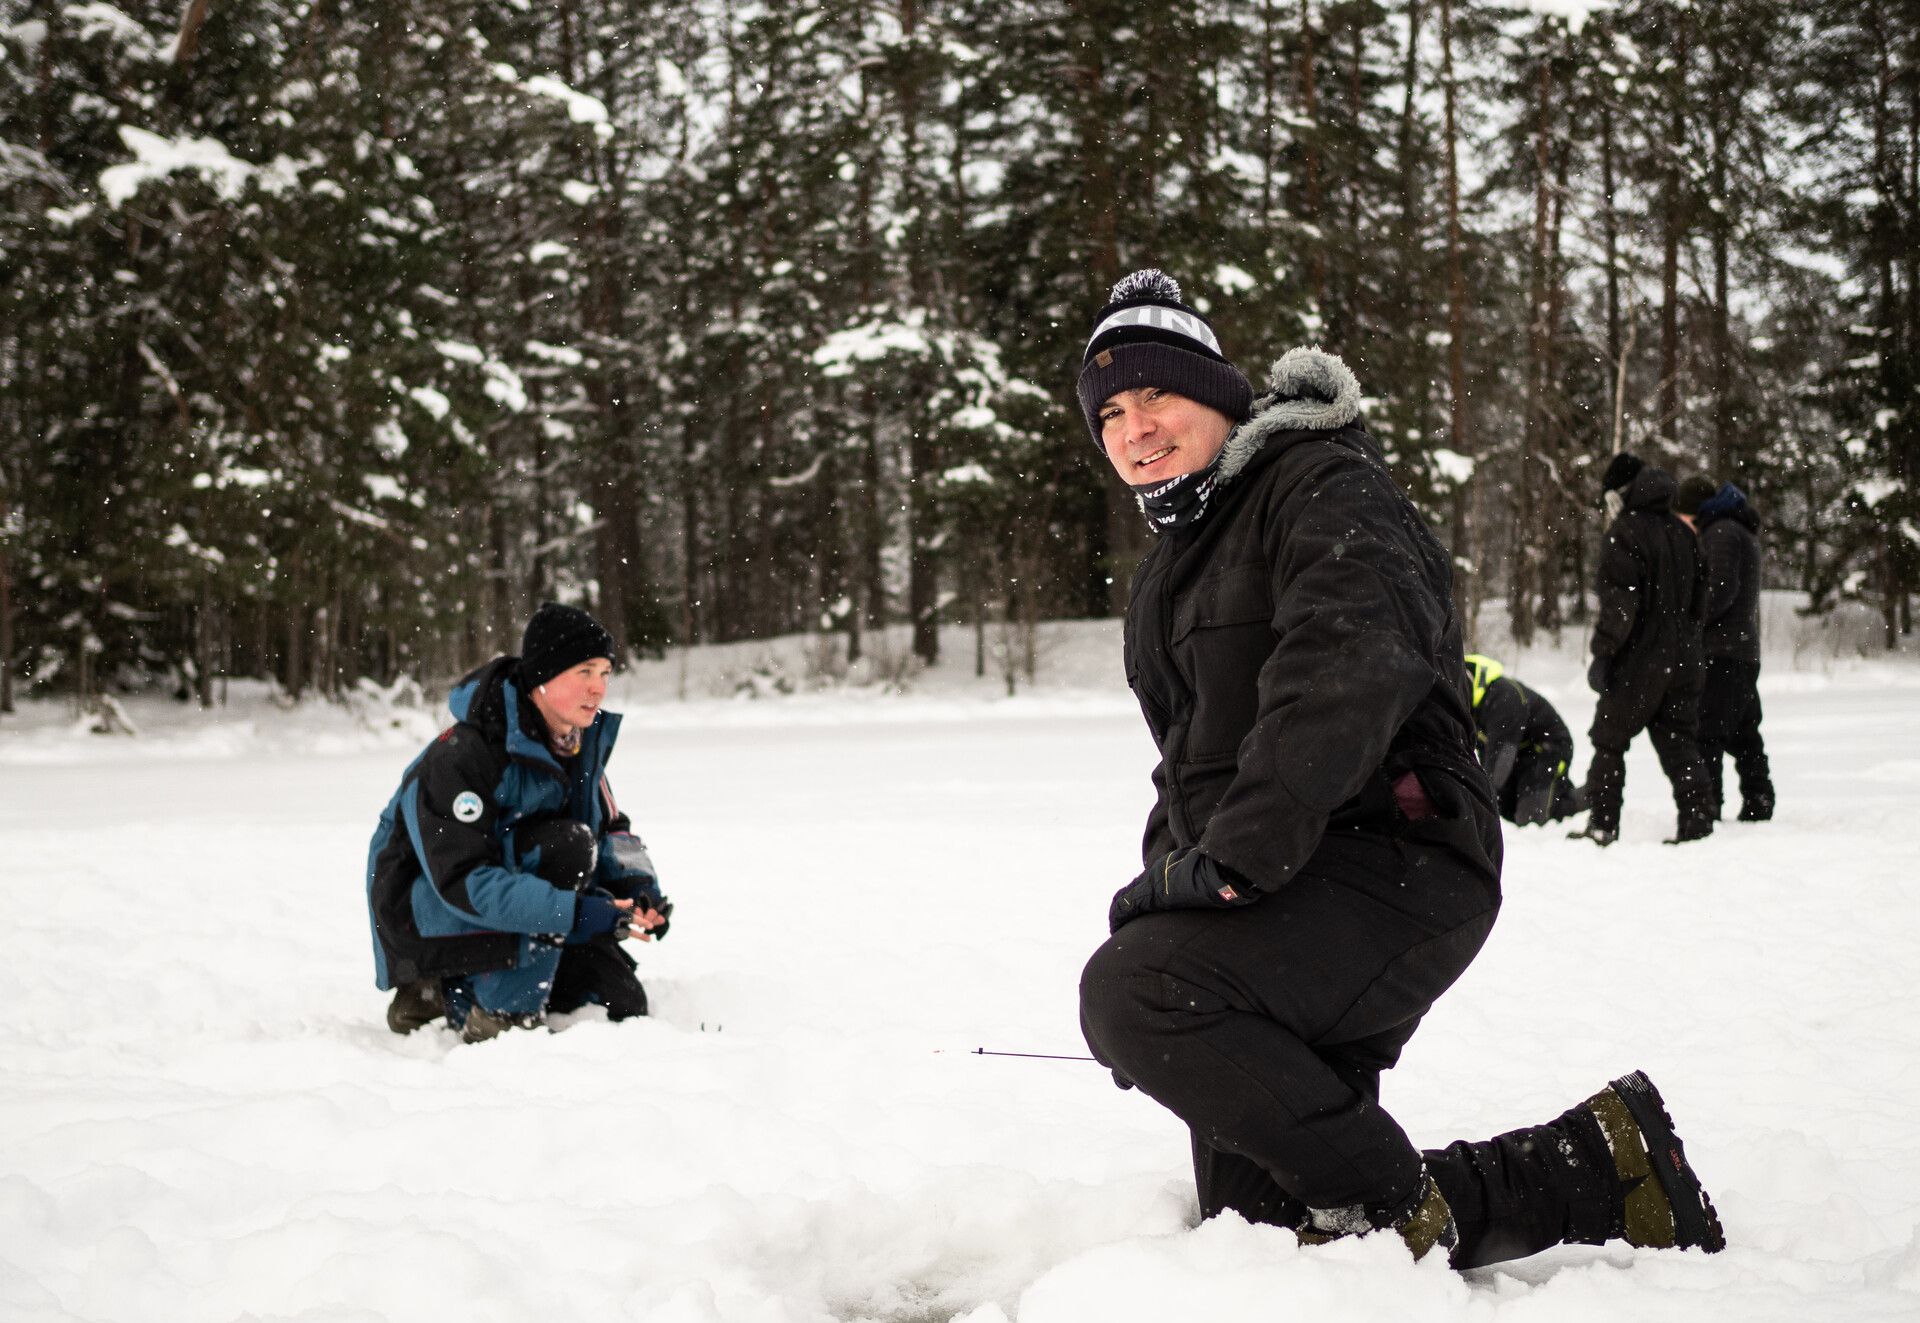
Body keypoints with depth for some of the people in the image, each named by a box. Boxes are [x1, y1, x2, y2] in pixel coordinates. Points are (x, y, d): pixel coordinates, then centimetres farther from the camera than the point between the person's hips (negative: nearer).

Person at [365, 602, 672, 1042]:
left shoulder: (583, 740, -3)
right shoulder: (459, 756, -28)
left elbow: (612, 829, 7)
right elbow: (463, 882, -34)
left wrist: (639, 886, -16)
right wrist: (576, 913, -41)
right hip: (426, 915, -8)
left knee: (624, 1005, 0)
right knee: (567, 841, -30)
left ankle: (451, 997, 13)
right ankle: (504, 1016, -21)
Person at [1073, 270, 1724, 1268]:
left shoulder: (1320, 485, -5)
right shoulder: (1174, 564, 24)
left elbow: (1352, 664, -24)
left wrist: (1235, 858, -31)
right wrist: (1169, 873, 13)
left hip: (1393, 868, -10)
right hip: (1282, 901, 10)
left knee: (1131, 989, -32)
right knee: (1256, 1221, 4)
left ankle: (1391, 1199, -16)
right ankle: (1594, 1174, 12)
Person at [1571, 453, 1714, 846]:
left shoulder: (1625, 530, -12)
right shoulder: (1681, 530, 11)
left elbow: (1618, 600, -18)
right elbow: (1700, 595, 17)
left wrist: (1602, 652, -13)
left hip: (1639, 656, -7)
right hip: (1682, 656, 7)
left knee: (1609, 739, 3)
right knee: (1678, 739, 11)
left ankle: (1602, 822, 3)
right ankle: (1696, 817, 5)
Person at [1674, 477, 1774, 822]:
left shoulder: (1720, 532, -9)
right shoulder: (1743, 531, 23)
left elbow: (1721, 590, -20)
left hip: (1722, 649, -10)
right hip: (1746, 649, 10)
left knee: (1705, 732, -12)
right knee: (1743, 733, 15)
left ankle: (1705, 806, -16)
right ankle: (1758, 806, 19)